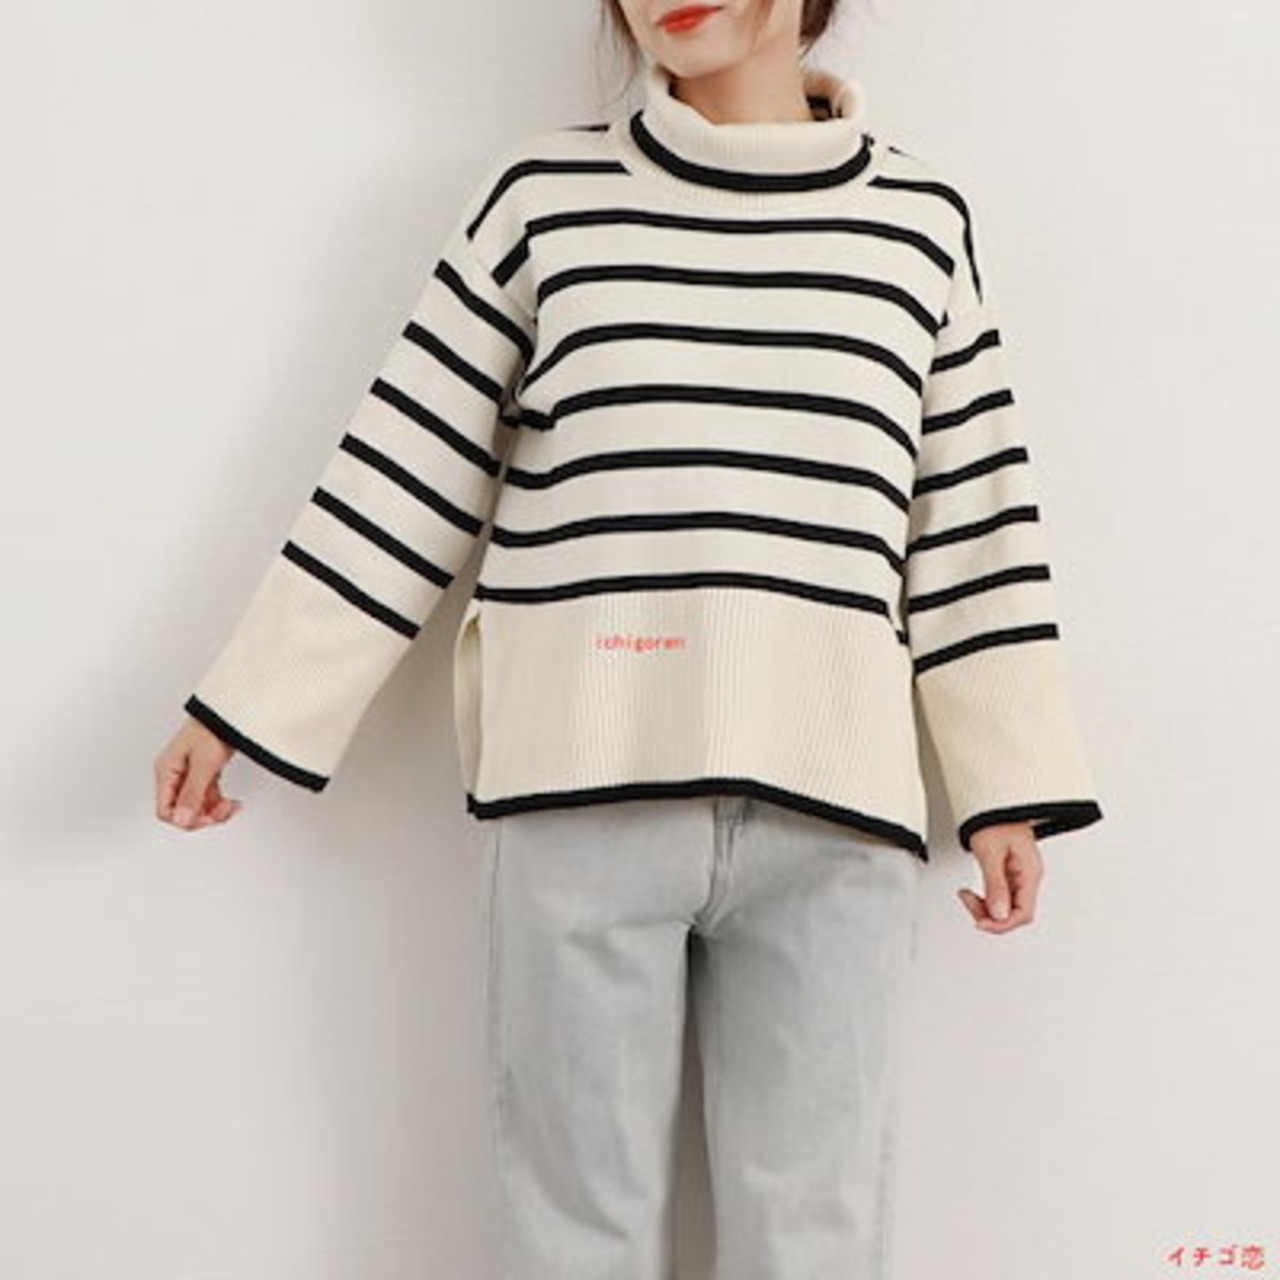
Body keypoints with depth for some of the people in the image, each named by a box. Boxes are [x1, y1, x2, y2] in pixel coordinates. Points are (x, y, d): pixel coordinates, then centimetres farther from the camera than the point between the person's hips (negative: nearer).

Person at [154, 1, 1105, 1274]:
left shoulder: (920, 216, 11)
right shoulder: (543, 193, 7)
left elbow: (970, 523, 11)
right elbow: (403, 476, 9)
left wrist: (1007, 790, 7)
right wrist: (237, 708, 8)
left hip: (831, 806, 1)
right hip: (581, 785, 0)